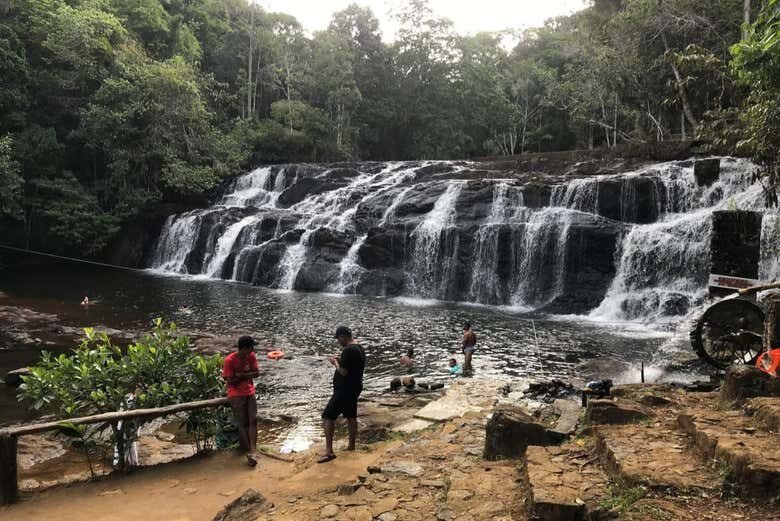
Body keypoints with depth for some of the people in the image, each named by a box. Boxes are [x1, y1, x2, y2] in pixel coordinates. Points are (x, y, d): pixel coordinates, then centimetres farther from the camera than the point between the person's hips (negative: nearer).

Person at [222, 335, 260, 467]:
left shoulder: (251, 356, -1)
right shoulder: (229, 360, -16)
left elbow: (256, 373, -1)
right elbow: (230, 381, -15)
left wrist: (242, 375, -15)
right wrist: (247, 374, -9)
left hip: (250, 393, 5)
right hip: (236, 395, -5)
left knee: (253, 420, -7)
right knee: (242, 423, -5)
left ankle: (253, 451, -11)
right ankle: (249, 452, 1)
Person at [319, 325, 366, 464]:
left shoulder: (348, 350, -23)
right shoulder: (359, 347, 8)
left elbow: (343, 372, -24)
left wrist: (335, 363, -8)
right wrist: (340, 361, 9)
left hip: (344, 390, -10)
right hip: (354, 388, 10)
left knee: (327, 417, -7)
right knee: (351, 416, 20)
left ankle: (329, 452, -9)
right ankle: (351, 445, 31)